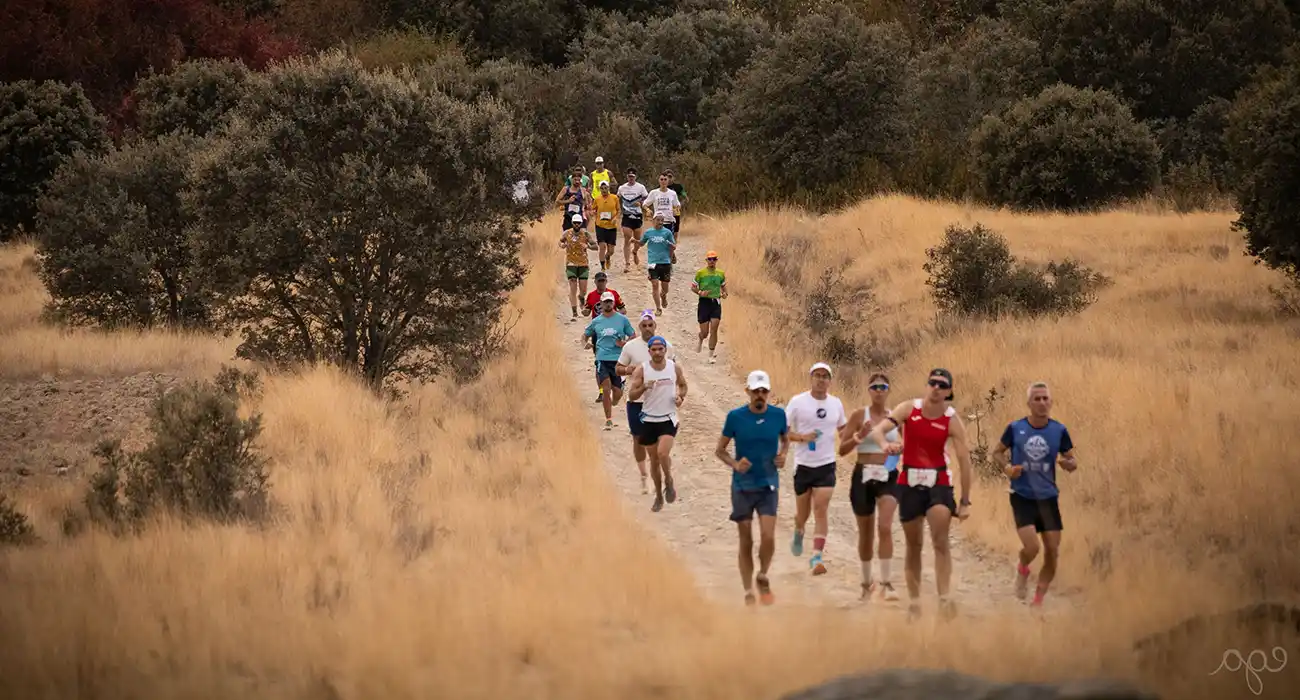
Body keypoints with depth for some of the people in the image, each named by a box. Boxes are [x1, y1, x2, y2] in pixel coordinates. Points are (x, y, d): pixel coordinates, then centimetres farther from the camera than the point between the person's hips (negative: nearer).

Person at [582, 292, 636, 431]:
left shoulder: (622, 319, 4)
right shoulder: (596, 321, 7)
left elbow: (633, 336, 9)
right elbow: (586, 334, 20)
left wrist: (624, 343, -10)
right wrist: (584, 345, -1)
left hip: (618, 359, 0)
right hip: (602, 358, 0)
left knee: (617, 392, 1)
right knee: (606, 389, -12)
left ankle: (613, 404, 38)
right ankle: (608, 420, -4)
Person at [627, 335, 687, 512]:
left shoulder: (675, 368, -3)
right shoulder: (641, 370, -7)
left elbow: (682, 385, 16)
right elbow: (631, 395, -10)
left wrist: (681, 397, -5)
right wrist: (644, 387, -29)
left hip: (668, 419, -1)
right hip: (649, 420, 1)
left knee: (663, 453, -22)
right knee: (654, 460, 9)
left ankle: (669, 482, 6)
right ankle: (659, 496, 26)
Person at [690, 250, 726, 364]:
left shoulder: (721, 274, 6)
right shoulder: (700, 273, -3)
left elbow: (723, 286, 20)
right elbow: (693, 287, 2)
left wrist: (724, 294, -1)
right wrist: (700, 293, -17)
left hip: (716, 303, 2)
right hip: (704, 303, -2)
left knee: (714, 330, -7)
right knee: (705, 332, 1)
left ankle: (711, 355, 3)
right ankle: (700, 340, 39)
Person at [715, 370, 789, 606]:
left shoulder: (778, 415, -2)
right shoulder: (735, 417, -7)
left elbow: (786, 438, 18)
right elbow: (719, 450, 1)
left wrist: (782, 454, -3)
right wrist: (735, 464, -17)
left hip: (768, 485, 1)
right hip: (742, 486, 0)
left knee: (768, 537, -14)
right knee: (746, 542, 4)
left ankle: (763, 577, 14)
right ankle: (748, 593, 16)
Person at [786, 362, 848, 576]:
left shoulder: (836, 404, 5)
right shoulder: (797, 402, -6)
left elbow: (843, 428, 21)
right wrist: (802, 437, -21)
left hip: (826, 465, 1)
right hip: (803, 465, -1)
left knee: (821, 511, -12)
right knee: (803, 512, 11)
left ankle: (817, 557, -14)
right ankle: (798, 533, 46)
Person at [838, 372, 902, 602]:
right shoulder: (859, 415, -2)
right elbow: (842, 449, -4)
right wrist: (860, 436, -20)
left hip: (888, 477, 0)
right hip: (863, 476, 0)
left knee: (885, 527, -19)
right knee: (866, 533, 11)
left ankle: (887, 583, -20)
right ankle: (867, 582, 31)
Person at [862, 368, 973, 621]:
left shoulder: (952, 420, -8)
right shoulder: (908, 409, -5)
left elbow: (964, 460, -8)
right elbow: (878, 429, -14)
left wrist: (965, 501, -11)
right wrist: (885, 443, -39)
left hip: (938, 482, -2)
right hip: (909, 481, 2)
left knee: (940, 541, -17)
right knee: (913, 545, 10)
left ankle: (944, 598, -21)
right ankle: (914, 600, 19)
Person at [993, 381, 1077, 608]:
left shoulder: (1059, 431, -2)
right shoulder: (1015, 428, -6)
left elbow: (1072, 461, 7)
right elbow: (997, 452, 9)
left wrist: (1068, 463, -17)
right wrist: (1006, 467, -12)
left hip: (1048, 497, 3)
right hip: (1022, 496, -3)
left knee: (1053, 553, -1)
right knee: (1031, 548, -19)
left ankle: (1039, 599, 18)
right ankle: (1022, 570, 18)